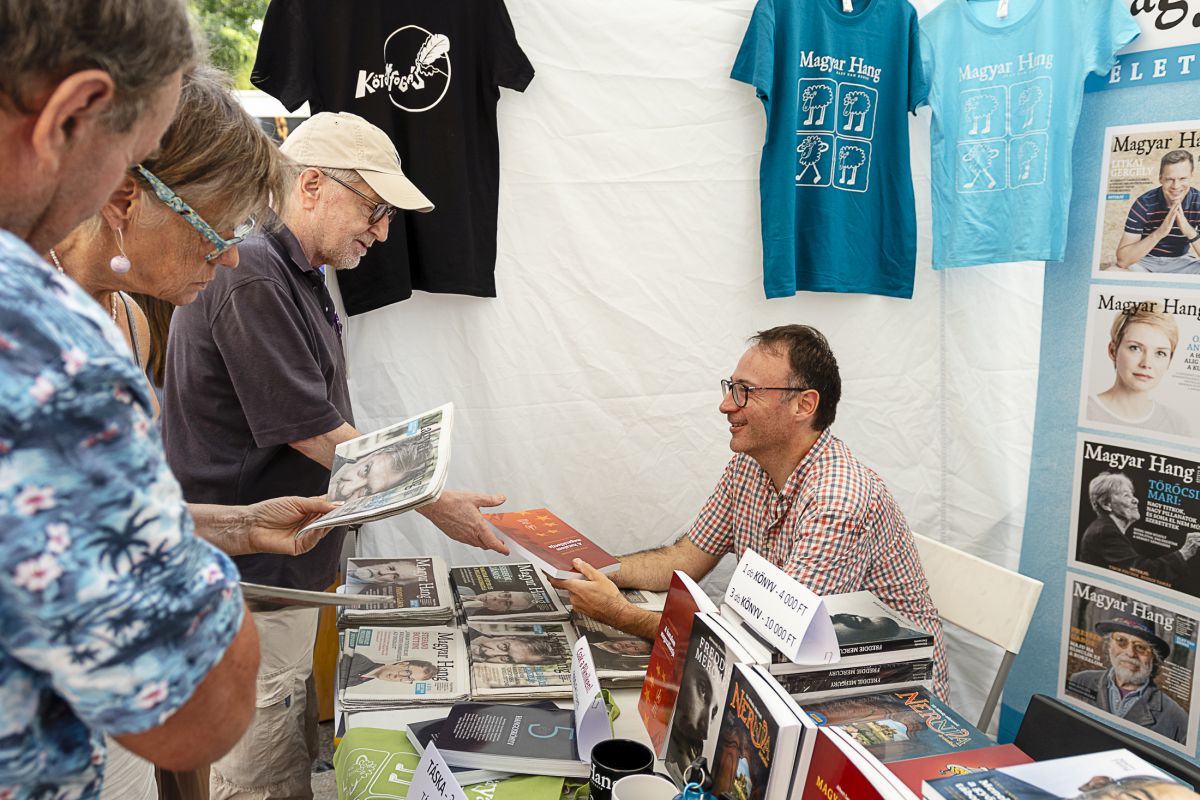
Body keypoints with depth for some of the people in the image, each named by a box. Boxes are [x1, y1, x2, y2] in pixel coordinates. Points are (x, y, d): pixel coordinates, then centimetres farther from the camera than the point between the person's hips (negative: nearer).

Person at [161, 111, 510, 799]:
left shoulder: (298, 276, 14)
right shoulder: (251, 278, -20)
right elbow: (313, 432, -22)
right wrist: (433, 502, -16)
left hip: (286, 567, 10)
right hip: (254, 573, -10)